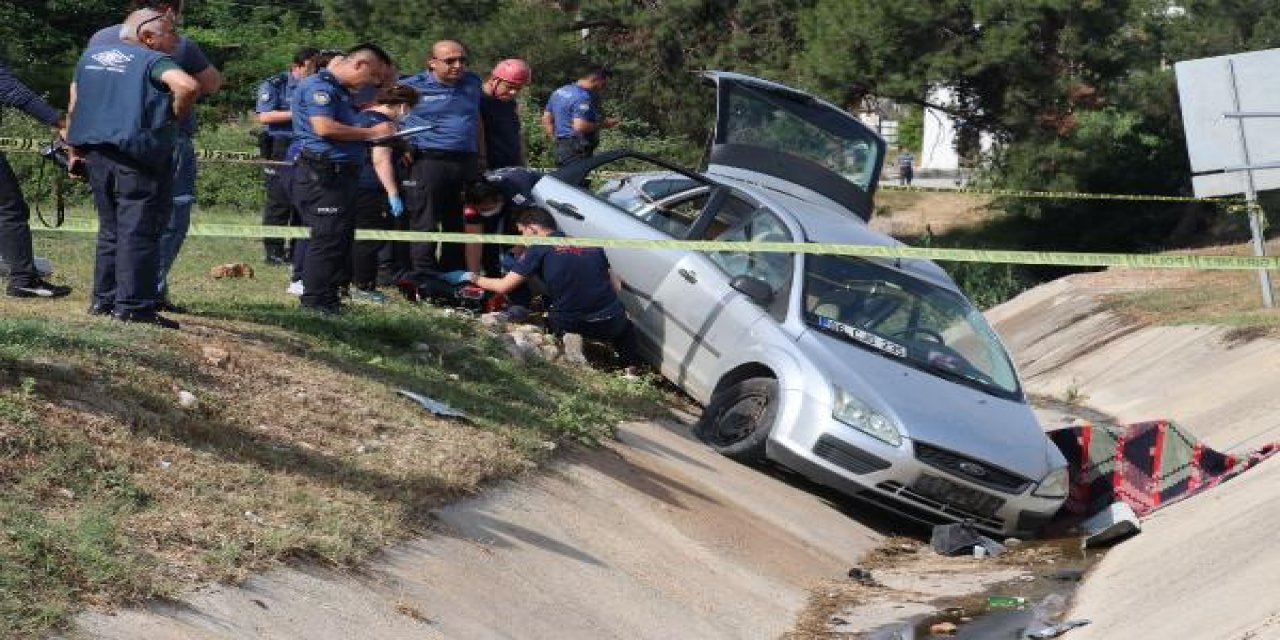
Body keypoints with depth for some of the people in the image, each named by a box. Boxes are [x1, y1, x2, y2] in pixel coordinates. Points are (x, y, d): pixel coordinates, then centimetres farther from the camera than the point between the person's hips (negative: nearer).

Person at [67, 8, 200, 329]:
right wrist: (176, 115, -8)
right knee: (139, 232, -4)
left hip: (97, 155, 7)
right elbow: (188, 85, -25)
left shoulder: (91, 56, 16)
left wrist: (75, 150, 25)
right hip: (138, 158, -7)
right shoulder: (154, 60, -7)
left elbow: (74, 106, 19)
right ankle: (134, 306, -6)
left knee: (110, 230, 18)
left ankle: (104, 299, 20)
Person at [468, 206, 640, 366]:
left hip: (570, 324, -3)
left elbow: (503, 286, 2)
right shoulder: (591, 246, 11)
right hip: (611, 324, 4)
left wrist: (476, 279, 18)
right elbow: (616, 286, 10)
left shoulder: (539, 249, -1)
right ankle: (632, 369, 11)